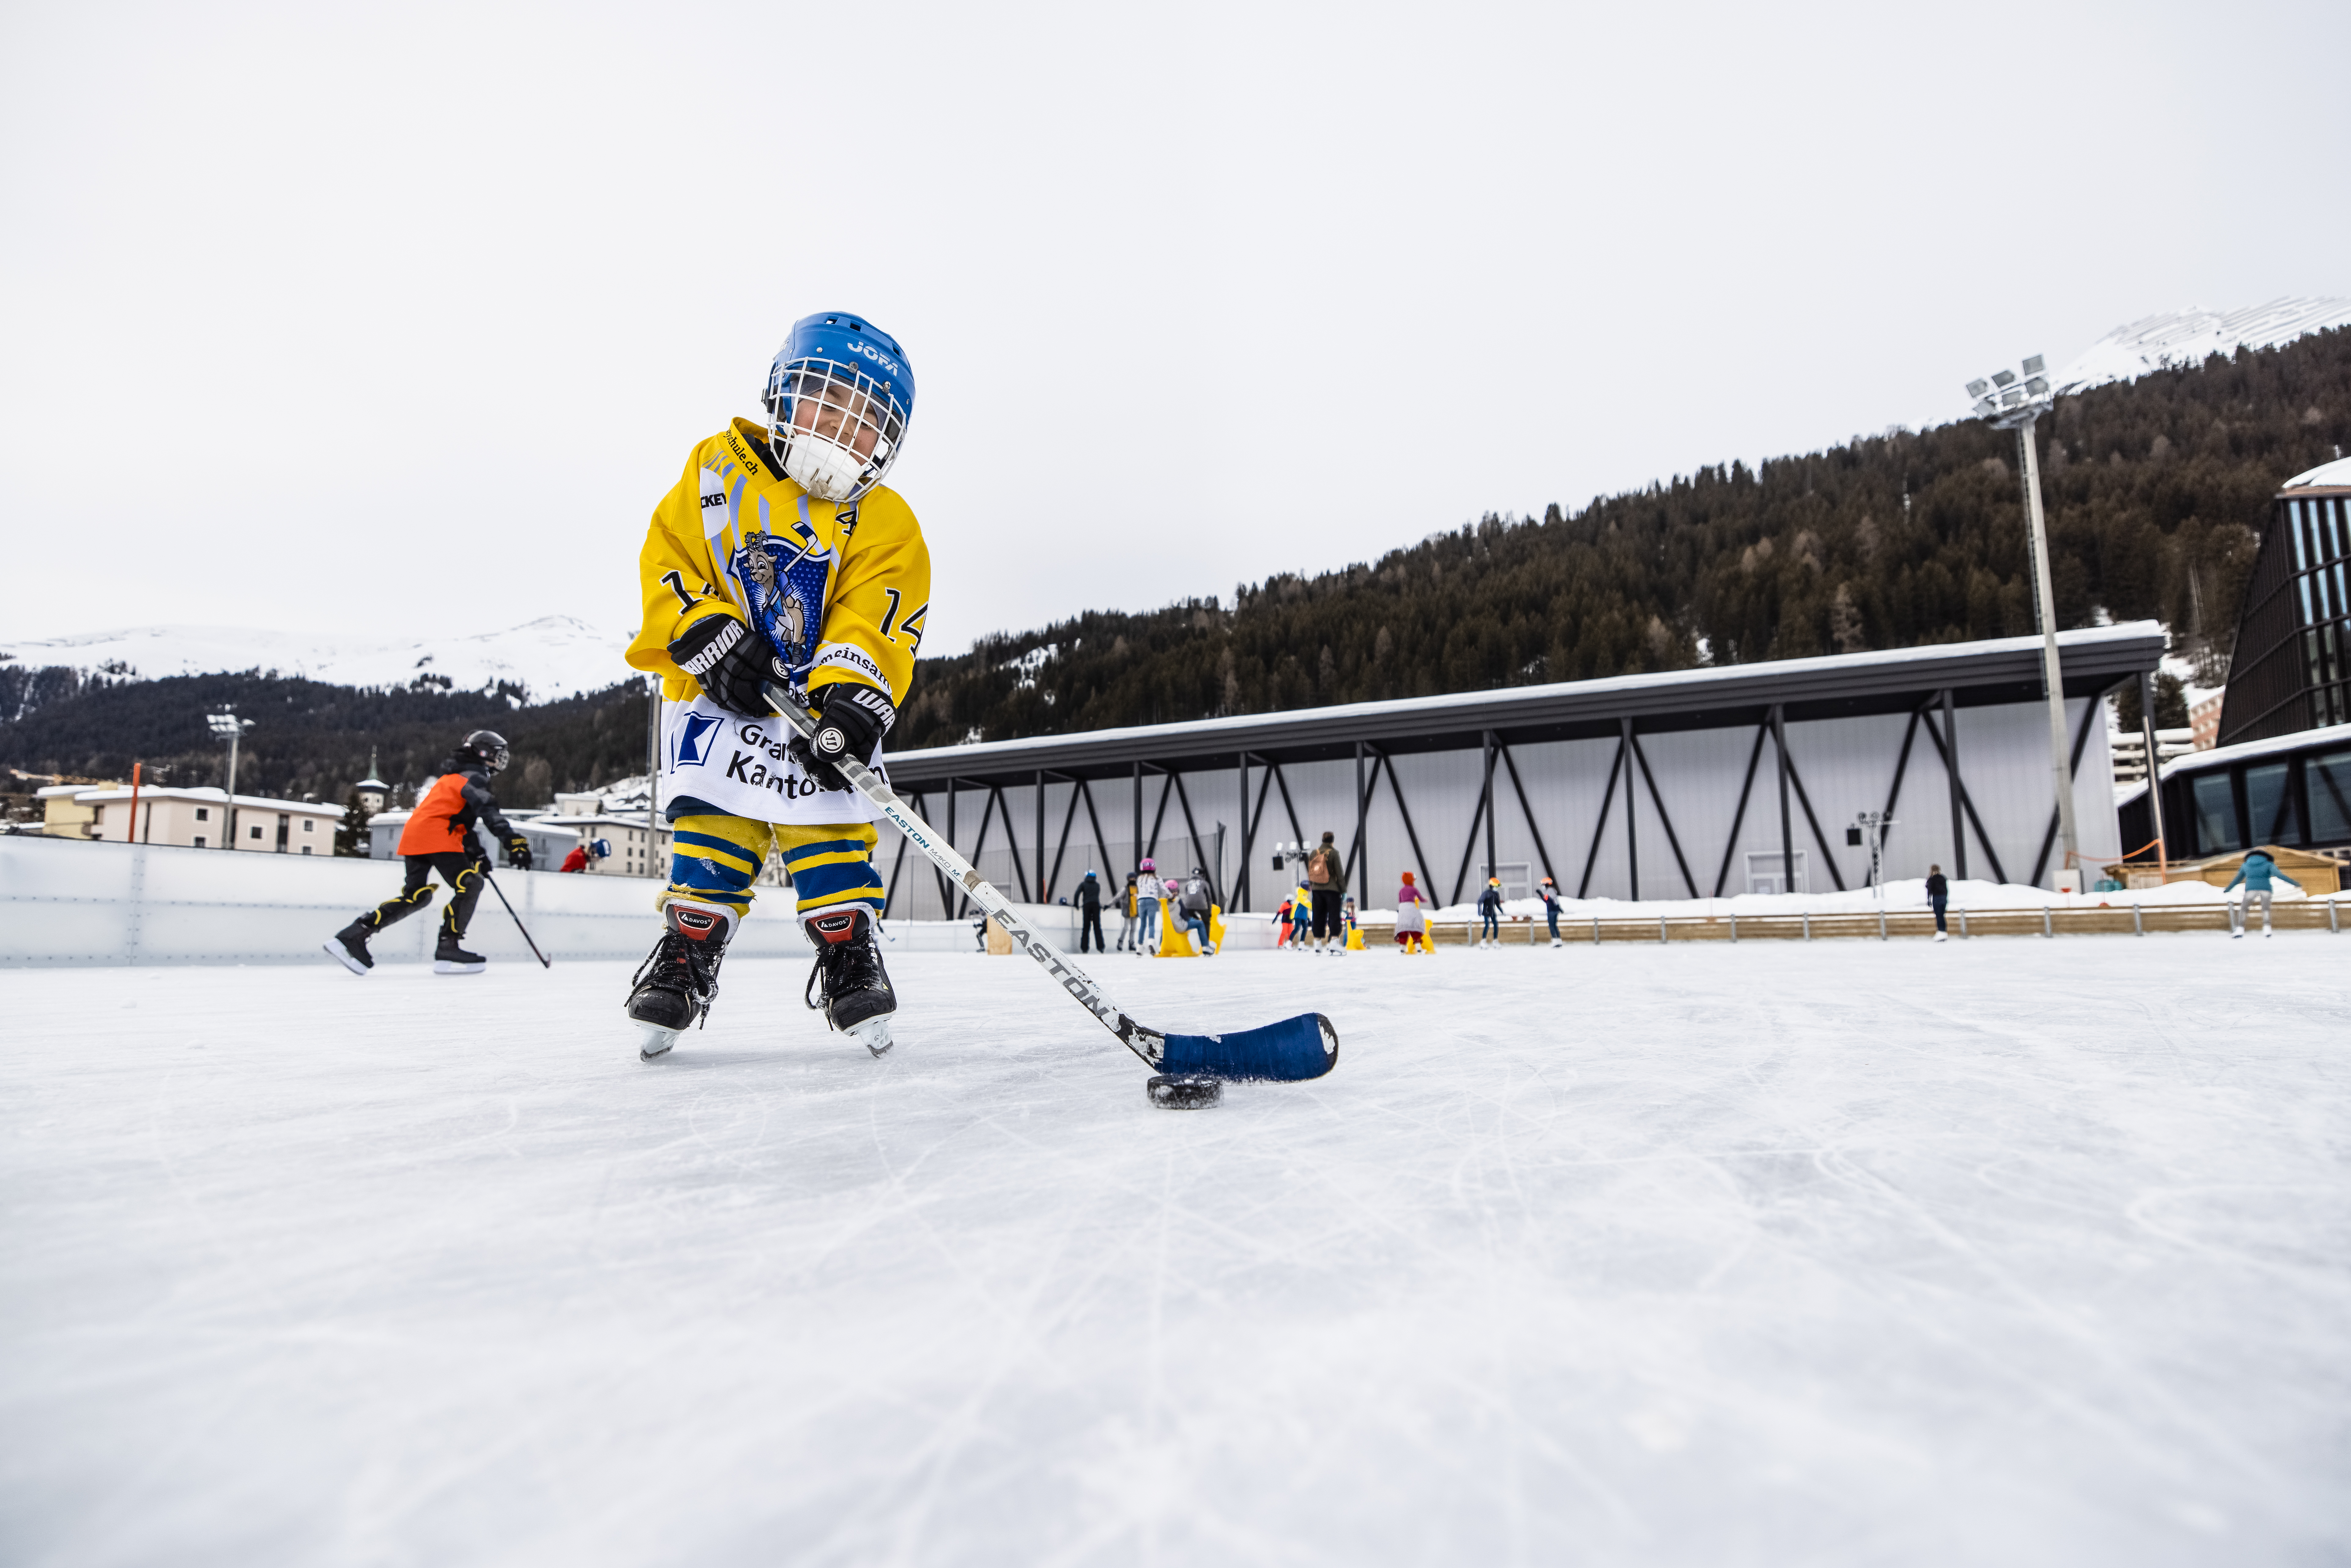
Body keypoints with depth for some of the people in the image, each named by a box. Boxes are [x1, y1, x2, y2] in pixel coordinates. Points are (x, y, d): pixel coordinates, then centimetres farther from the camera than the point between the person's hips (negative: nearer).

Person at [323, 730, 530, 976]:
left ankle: (353, 935, 9)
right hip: (435, 835, -10)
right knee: (470, 884, -10)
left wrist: (477, 855, 26)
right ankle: (448, 949, -14)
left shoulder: (456, 777, 29)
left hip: (414, 834, 10)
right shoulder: (473, 776, -3)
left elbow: (463, 821, 32)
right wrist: (513, 840, -33)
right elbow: (488, 811, -22)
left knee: (416, 895, 12)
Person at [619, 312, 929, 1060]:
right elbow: (666, 559, 2)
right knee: (711, 823, -1)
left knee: (830, 822, -6)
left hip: (821, 700, 0)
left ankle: (849, 958, 6)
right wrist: (707, 635, -14)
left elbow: (873, 621, -10)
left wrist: (852, 699, -25)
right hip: (718, 692, 1)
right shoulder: (716, 470, 5)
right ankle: (687, 955, 12)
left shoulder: (882, 520, 2)